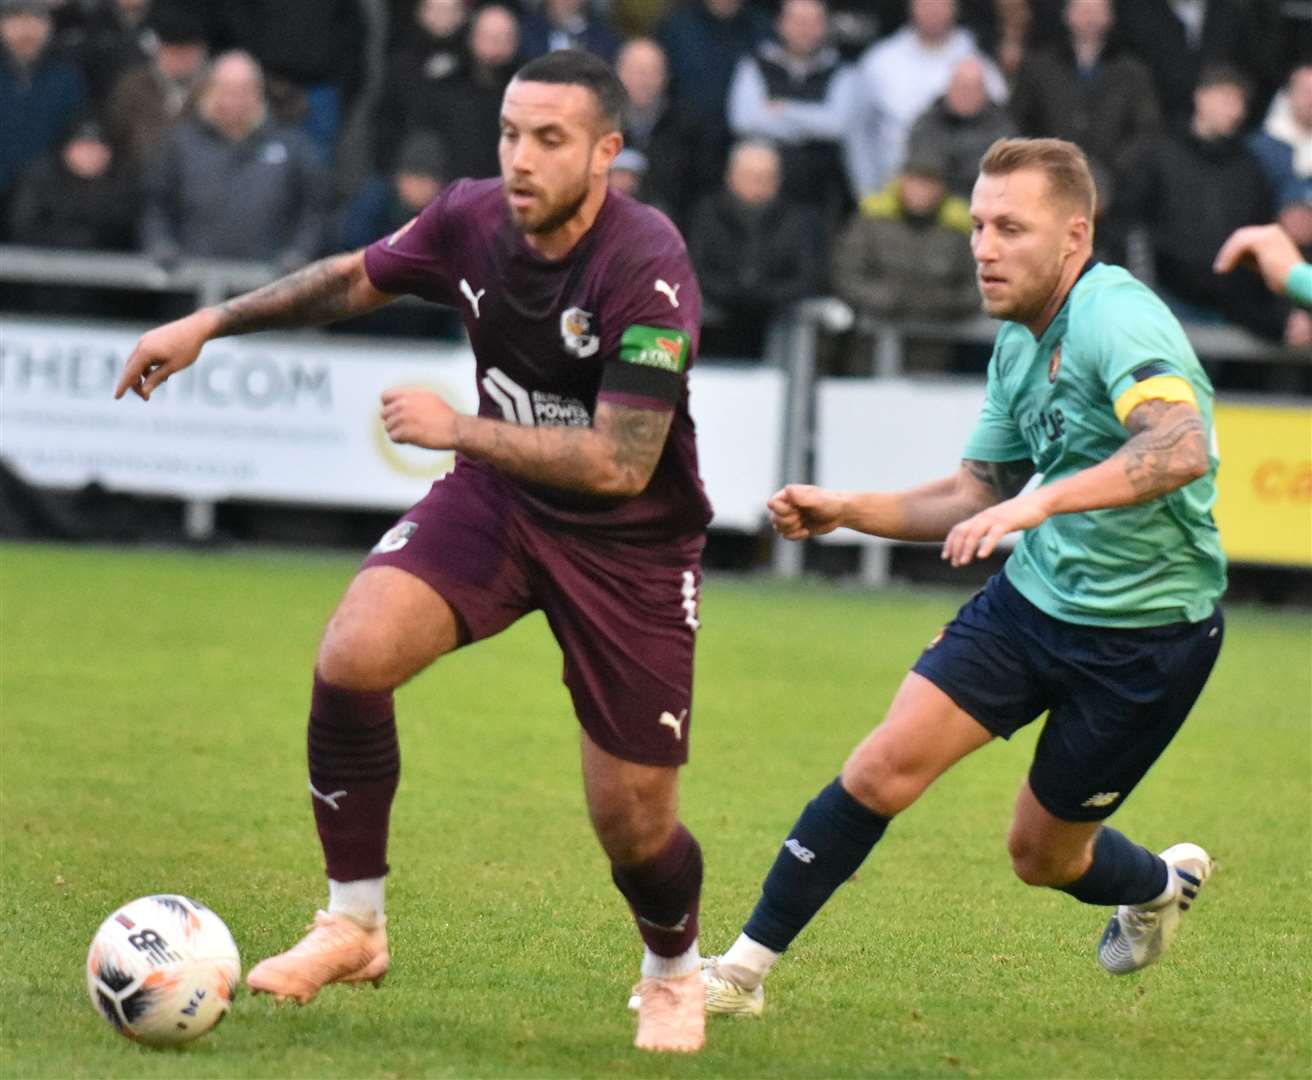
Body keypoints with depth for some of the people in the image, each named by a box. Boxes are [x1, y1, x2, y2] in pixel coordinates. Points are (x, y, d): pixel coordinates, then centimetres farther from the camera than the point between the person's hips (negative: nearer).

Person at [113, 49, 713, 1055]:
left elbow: (621, 463, -30)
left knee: (632, 821, -2)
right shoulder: (473, 218, -11)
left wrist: (457, 428, -26)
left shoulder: (646, 268, -28)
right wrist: (211, 321, 11)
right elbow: (358, 277, 12)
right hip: (499, 495, 4)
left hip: (628, 545, -4)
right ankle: (353, 926, -4)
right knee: (352, 654, -21)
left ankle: (674, 972, 34)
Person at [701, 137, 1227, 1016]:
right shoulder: (1018, 341, 5)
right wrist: (847, 510, 5)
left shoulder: (1119, 321, -24)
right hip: (1034, 595, 7)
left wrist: (1040, 502, -51)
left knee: (1043, 855, 7)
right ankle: (744, 968, 1)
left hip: (1147, 633, -7)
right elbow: (979, 494, 17)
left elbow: (1181, 448, -43)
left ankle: (1163, 885, 42)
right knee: (884, 769, -9)